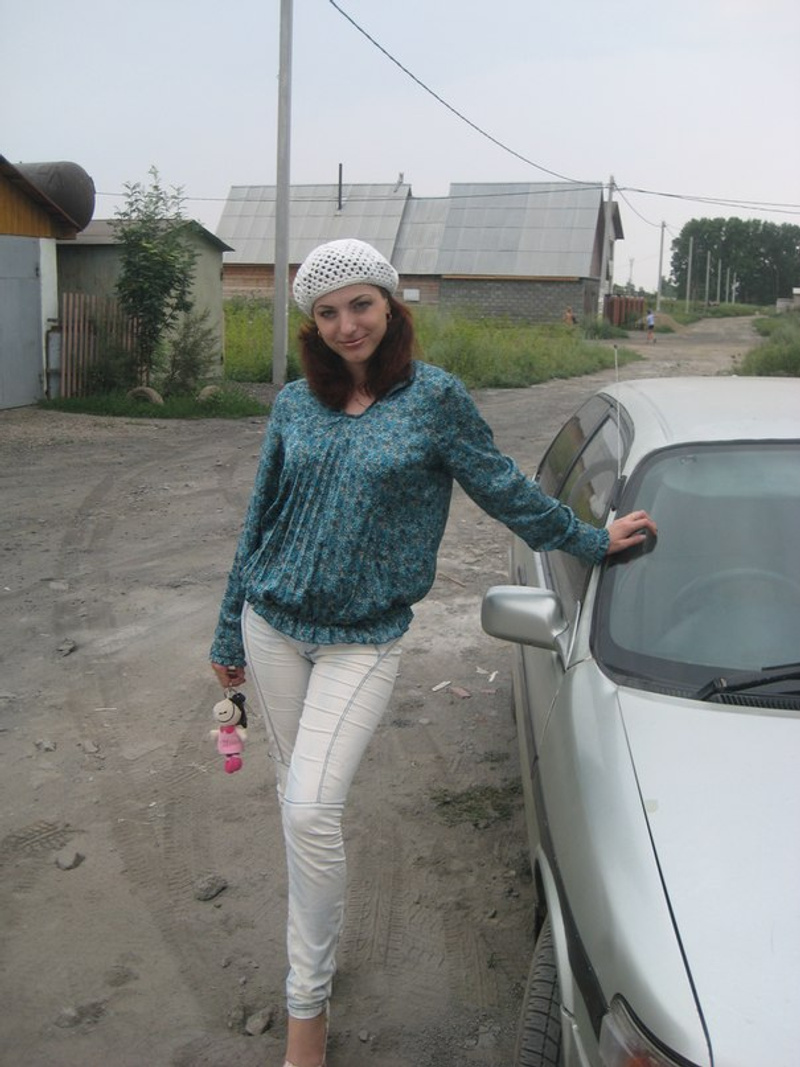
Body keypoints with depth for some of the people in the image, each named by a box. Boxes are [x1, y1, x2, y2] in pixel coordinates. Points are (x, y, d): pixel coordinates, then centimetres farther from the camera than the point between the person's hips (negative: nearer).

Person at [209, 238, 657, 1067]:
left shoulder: (434, 399, -5)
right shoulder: (295, 404, 4)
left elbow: (503, 489, 5)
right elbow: (259, 521, 10)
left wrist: (590, 542, 12)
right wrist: (228, 635, 14)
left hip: (364, 639, -4)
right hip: (273, 625, 4)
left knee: (311, 811, -13)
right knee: (293, 795, 14)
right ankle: (316, 943, 38)